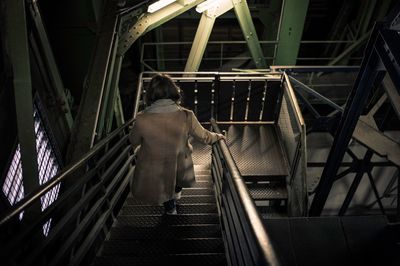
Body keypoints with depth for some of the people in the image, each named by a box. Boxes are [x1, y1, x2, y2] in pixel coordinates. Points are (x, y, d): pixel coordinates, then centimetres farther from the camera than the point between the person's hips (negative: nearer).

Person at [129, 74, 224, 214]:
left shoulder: (141, 120, -27)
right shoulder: (186, 116, -25)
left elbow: (134, 142, -5)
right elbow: (204, 137, -7)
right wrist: (218, 136, 16)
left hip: (153, 171, 0)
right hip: (180, 167, 1)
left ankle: (170, 206, 53)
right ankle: (176, 191, 58)